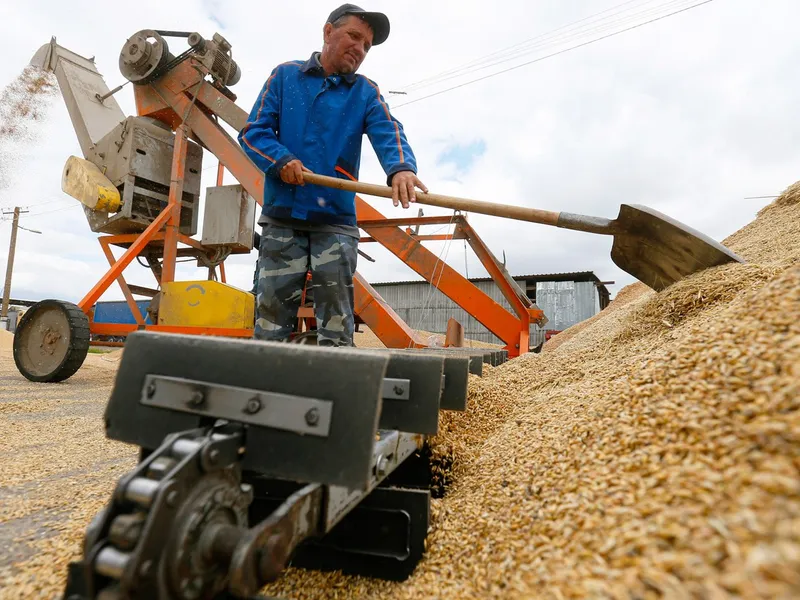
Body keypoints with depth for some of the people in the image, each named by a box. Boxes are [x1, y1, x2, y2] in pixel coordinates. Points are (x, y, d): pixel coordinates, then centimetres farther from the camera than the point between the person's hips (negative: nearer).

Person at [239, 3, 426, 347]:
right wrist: (281, 159, -16)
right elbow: (253, 131, 6)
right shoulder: (285, 76, 11)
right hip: (282, 216, 0)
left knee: (336, 325, 2)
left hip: (336, 220, 0)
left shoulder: (367, 93, 10)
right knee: (270, 318, 3)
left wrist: (401, 168, -34)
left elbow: (389, 133, -10)